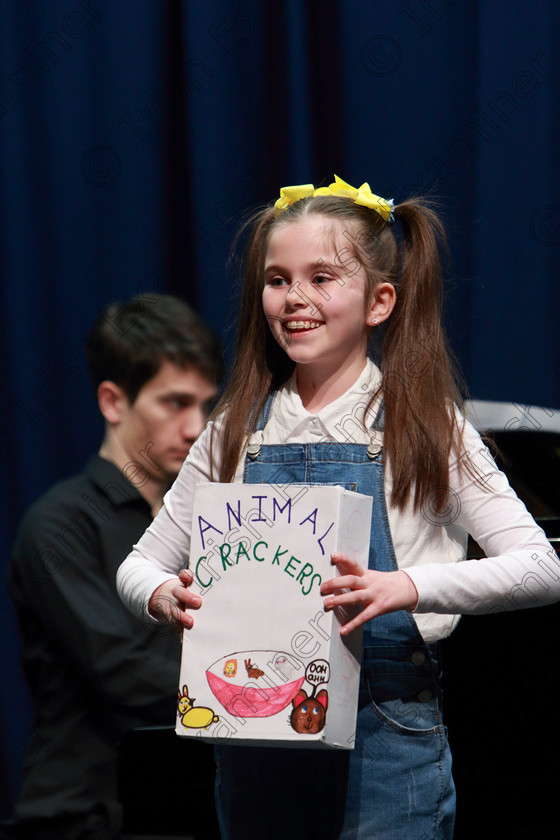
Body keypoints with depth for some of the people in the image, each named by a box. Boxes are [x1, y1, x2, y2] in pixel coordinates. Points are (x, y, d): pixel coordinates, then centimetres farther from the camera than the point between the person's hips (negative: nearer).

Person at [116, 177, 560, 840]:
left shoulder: (424, 426, -3)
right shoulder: (235, 432, 8)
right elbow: (141, 564, 13)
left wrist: (409, 586, -26)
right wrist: (162, 596, -11)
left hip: (386, 734, -3)